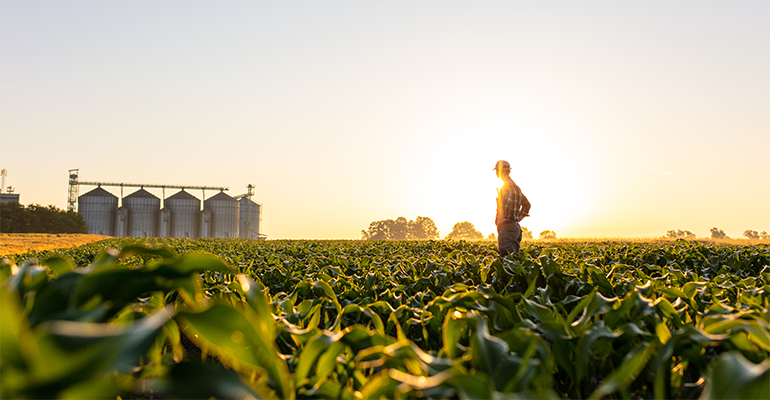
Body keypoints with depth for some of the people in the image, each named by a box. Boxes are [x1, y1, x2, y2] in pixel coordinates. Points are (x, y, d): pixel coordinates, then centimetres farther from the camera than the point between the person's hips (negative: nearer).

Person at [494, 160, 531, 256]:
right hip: (516, 226, 10)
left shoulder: (506, 186, -11)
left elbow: (507, 203, -27)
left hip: (506, 226, -10)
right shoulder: (515, 186, 19)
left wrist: (500, 220, -17)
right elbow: (526, 204, 27)